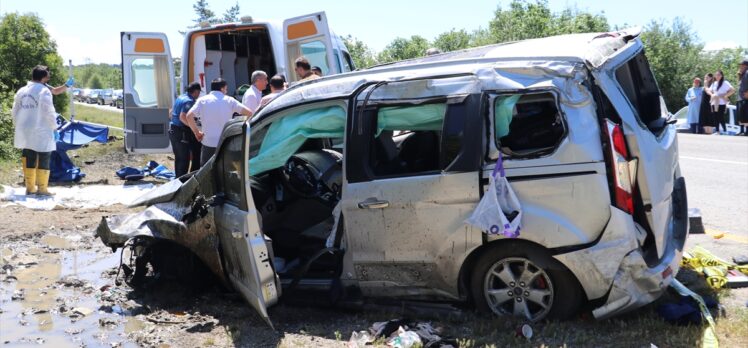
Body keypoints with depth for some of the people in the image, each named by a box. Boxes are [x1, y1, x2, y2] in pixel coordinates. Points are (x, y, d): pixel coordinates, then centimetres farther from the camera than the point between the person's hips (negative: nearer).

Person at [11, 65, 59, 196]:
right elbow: (49, 113, -14)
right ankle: (42, 189, 1)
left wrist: (20, 126, 21)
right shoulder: (44, 91, -11)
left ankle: (30, 187, 17)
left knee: (29, 160, 13)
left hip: (25, 132, 6)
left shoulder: (21, 91, 9)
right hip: (41, 132, -6)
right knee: (43, 160, 1)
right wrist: (54, 127, -4)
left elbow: (15, 111, 13)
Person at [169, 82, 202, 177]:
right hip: (182, 133, -10)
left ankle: (178, 178, 23)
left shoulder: (180, 98, 13)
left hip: (173, 129, 10)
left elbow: (171, 114, 22)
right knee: (184, 158, -3)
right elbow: (183, 117, -28)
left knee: (178, 158, 16)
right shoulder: (189, 101, -16)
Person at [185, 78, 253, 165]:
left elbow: (189, 116, -10)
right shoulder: (229, 100, 0)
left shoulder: (202, 100, 2)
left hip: (208, 143, 0)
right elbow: (249, 113, -6)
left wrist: (197, 132, 1)